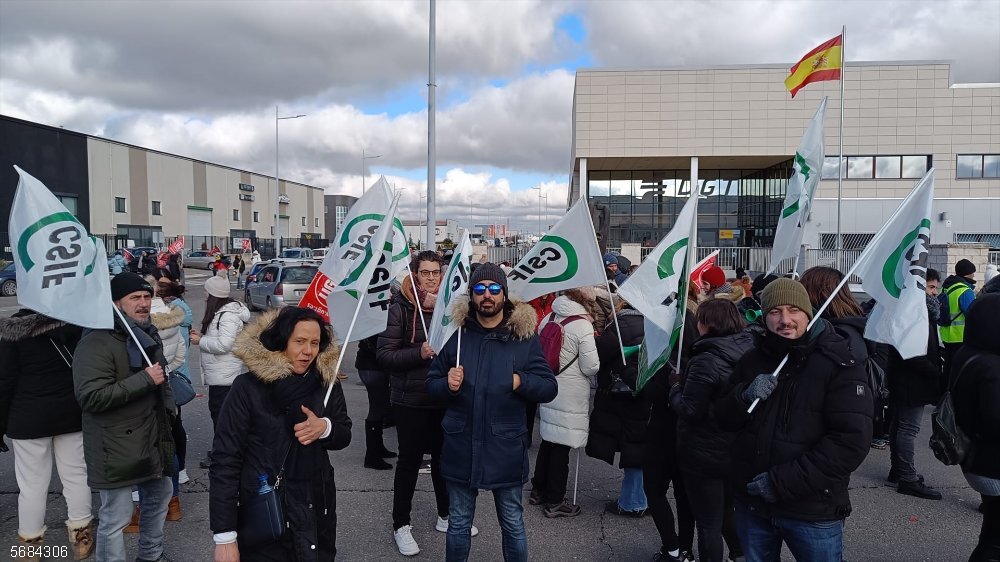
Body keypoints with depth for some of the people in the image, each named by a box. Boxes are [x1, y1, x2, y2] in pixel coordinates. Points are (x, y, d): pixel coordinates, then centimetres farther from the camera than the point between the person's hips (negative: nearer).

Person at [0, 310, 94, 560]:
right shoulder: (77, 323, -5)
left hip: (30, 418, -3)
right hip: (72, 414, 3)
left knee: (32, 484, 7)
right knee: (76, 476, 11)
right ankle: (81, 538, 21)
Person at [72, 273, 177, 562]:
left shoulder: (148, 333, 11)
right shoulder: (96, 342, -19)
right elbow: (91, 396, -29)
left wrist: (168, 406, 17)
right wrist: (145, 379, -27)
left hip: (154, 437, 9)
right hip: (118, 445, -9)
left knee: (160, 495, 22)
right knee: (116, 517, -3)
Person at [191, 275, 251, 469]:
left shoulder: (228, 315, -20)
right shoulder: (223, 311, 12)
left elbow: (224, 344, -27)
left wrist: (200, 341, -15)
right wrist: (202, 335, 9)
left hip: (224, 375, -11)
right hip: (219, 373, 11)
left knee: (220, 412, -3)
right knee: (217, 410, 18)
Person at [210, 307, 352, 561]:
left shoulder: (327, 383, -3)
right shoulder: (248, 388, -14)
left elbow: (344, 436, 7)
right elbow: (225, 459, -14)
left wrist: (325, 428, -17)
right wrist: (224, 536, -16)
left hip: (316, 511, 4)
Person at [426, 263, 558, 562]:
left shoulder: (524, 337, -4)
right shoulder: (458, 334, 2)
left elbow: (549, 388, -2)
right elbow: (431, 382, 8)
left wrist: (521, 382, -20)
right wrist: (447, 384, -13)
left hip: (505, 448, -2)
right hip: (461, 446, 2)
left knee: (512, 524, 13)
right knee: (458, 523, 18)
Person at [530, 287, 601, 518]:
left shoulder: (548, 319, 2)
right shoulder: (583, 326, -17)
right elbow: (591, 367, -14)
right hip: (570, 395, -6)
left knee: (548, 440, 20)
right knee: (561, 447, 4)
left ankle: (538, 490, 33)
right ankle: (554, 501, 16)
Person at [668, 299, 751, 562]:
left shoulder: (706, 360, -24)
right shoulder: (749, 351, -1)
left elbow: (689, 411, -22)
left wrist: (675, 391, -5)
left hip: (706, 454, -7)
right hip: (739, 450, 7)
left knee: (708, 523, 8)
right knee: (728, 513, 26)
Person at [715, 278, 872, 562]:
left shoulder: (840, 365, -12)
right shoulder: (752, 360, 4)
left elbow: (852, 441, -19)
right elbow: (723, 418, 7)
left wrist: (782, 482, -20)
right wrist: (744, 397, -15)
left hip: (813, 512, -4)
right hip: (752, 503, 4)